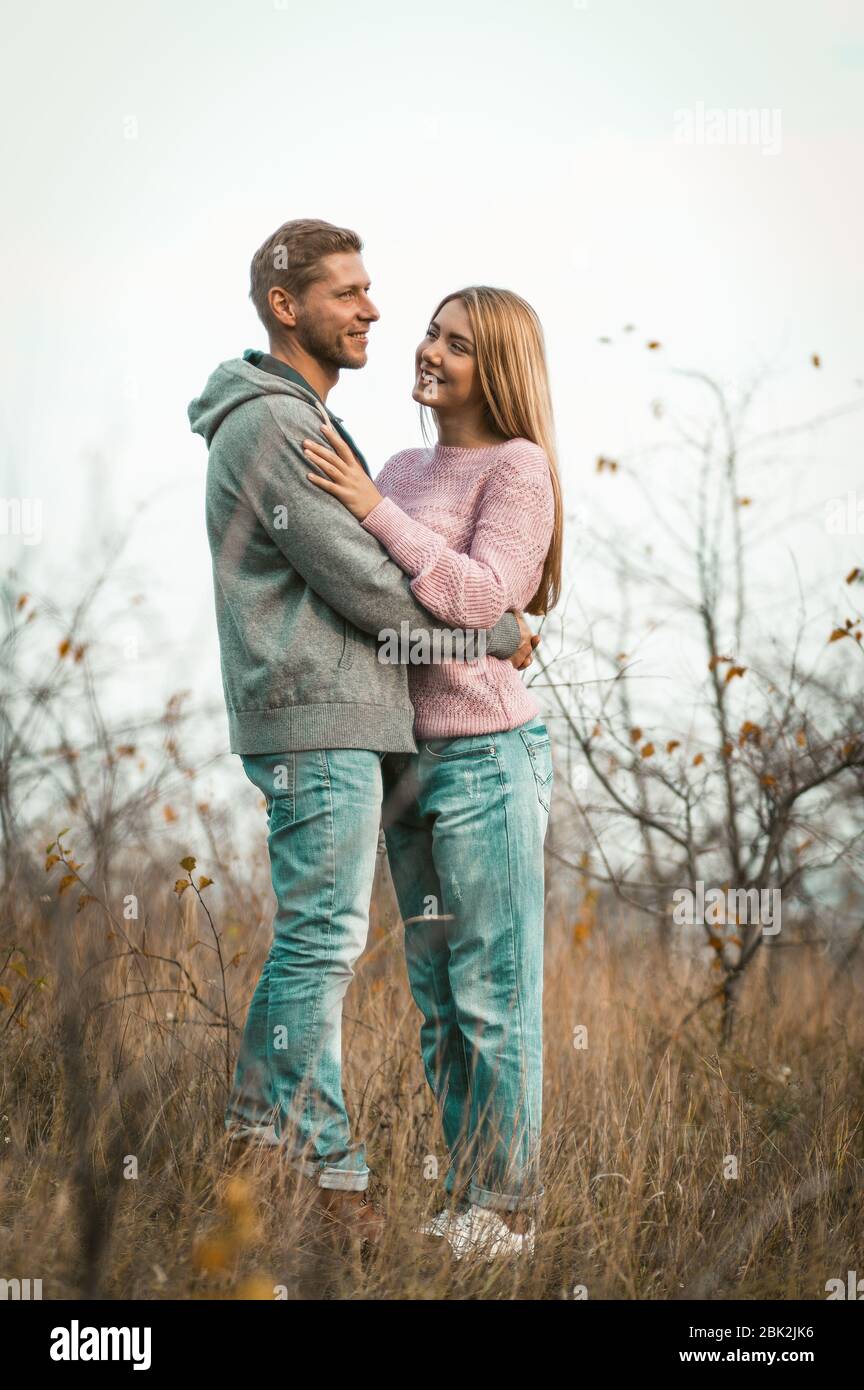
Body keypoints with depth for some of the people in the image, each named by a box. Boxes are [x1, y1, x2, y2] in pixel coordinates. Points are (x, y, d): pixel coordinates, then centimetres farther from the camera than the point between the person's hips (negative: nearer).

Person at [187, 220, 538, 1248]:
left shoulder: (305, 422, 20)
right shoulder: (270, 426, -14)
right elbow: (364, 585, -17)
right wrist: (499, 635, -6)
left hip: (336, 721, 10)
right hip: (316, 723, -10)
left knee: (311, 937, 14)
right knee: (324, 942, -6)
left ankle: (257, 1129, 21)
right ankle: (326, 1170, 0)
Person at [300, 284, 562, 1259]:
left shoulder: (519, 468, -8)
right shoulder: (405, 469, 14)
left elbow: (482, 599, -20)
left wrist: (373, 509, -20)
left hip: (488, 758, -8)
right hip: (412, 762, 8)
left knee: (494, 1002, -2)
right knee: (438, 1003, 12)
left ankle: (505, 1213, 7)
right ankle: (465, 1203, 21)